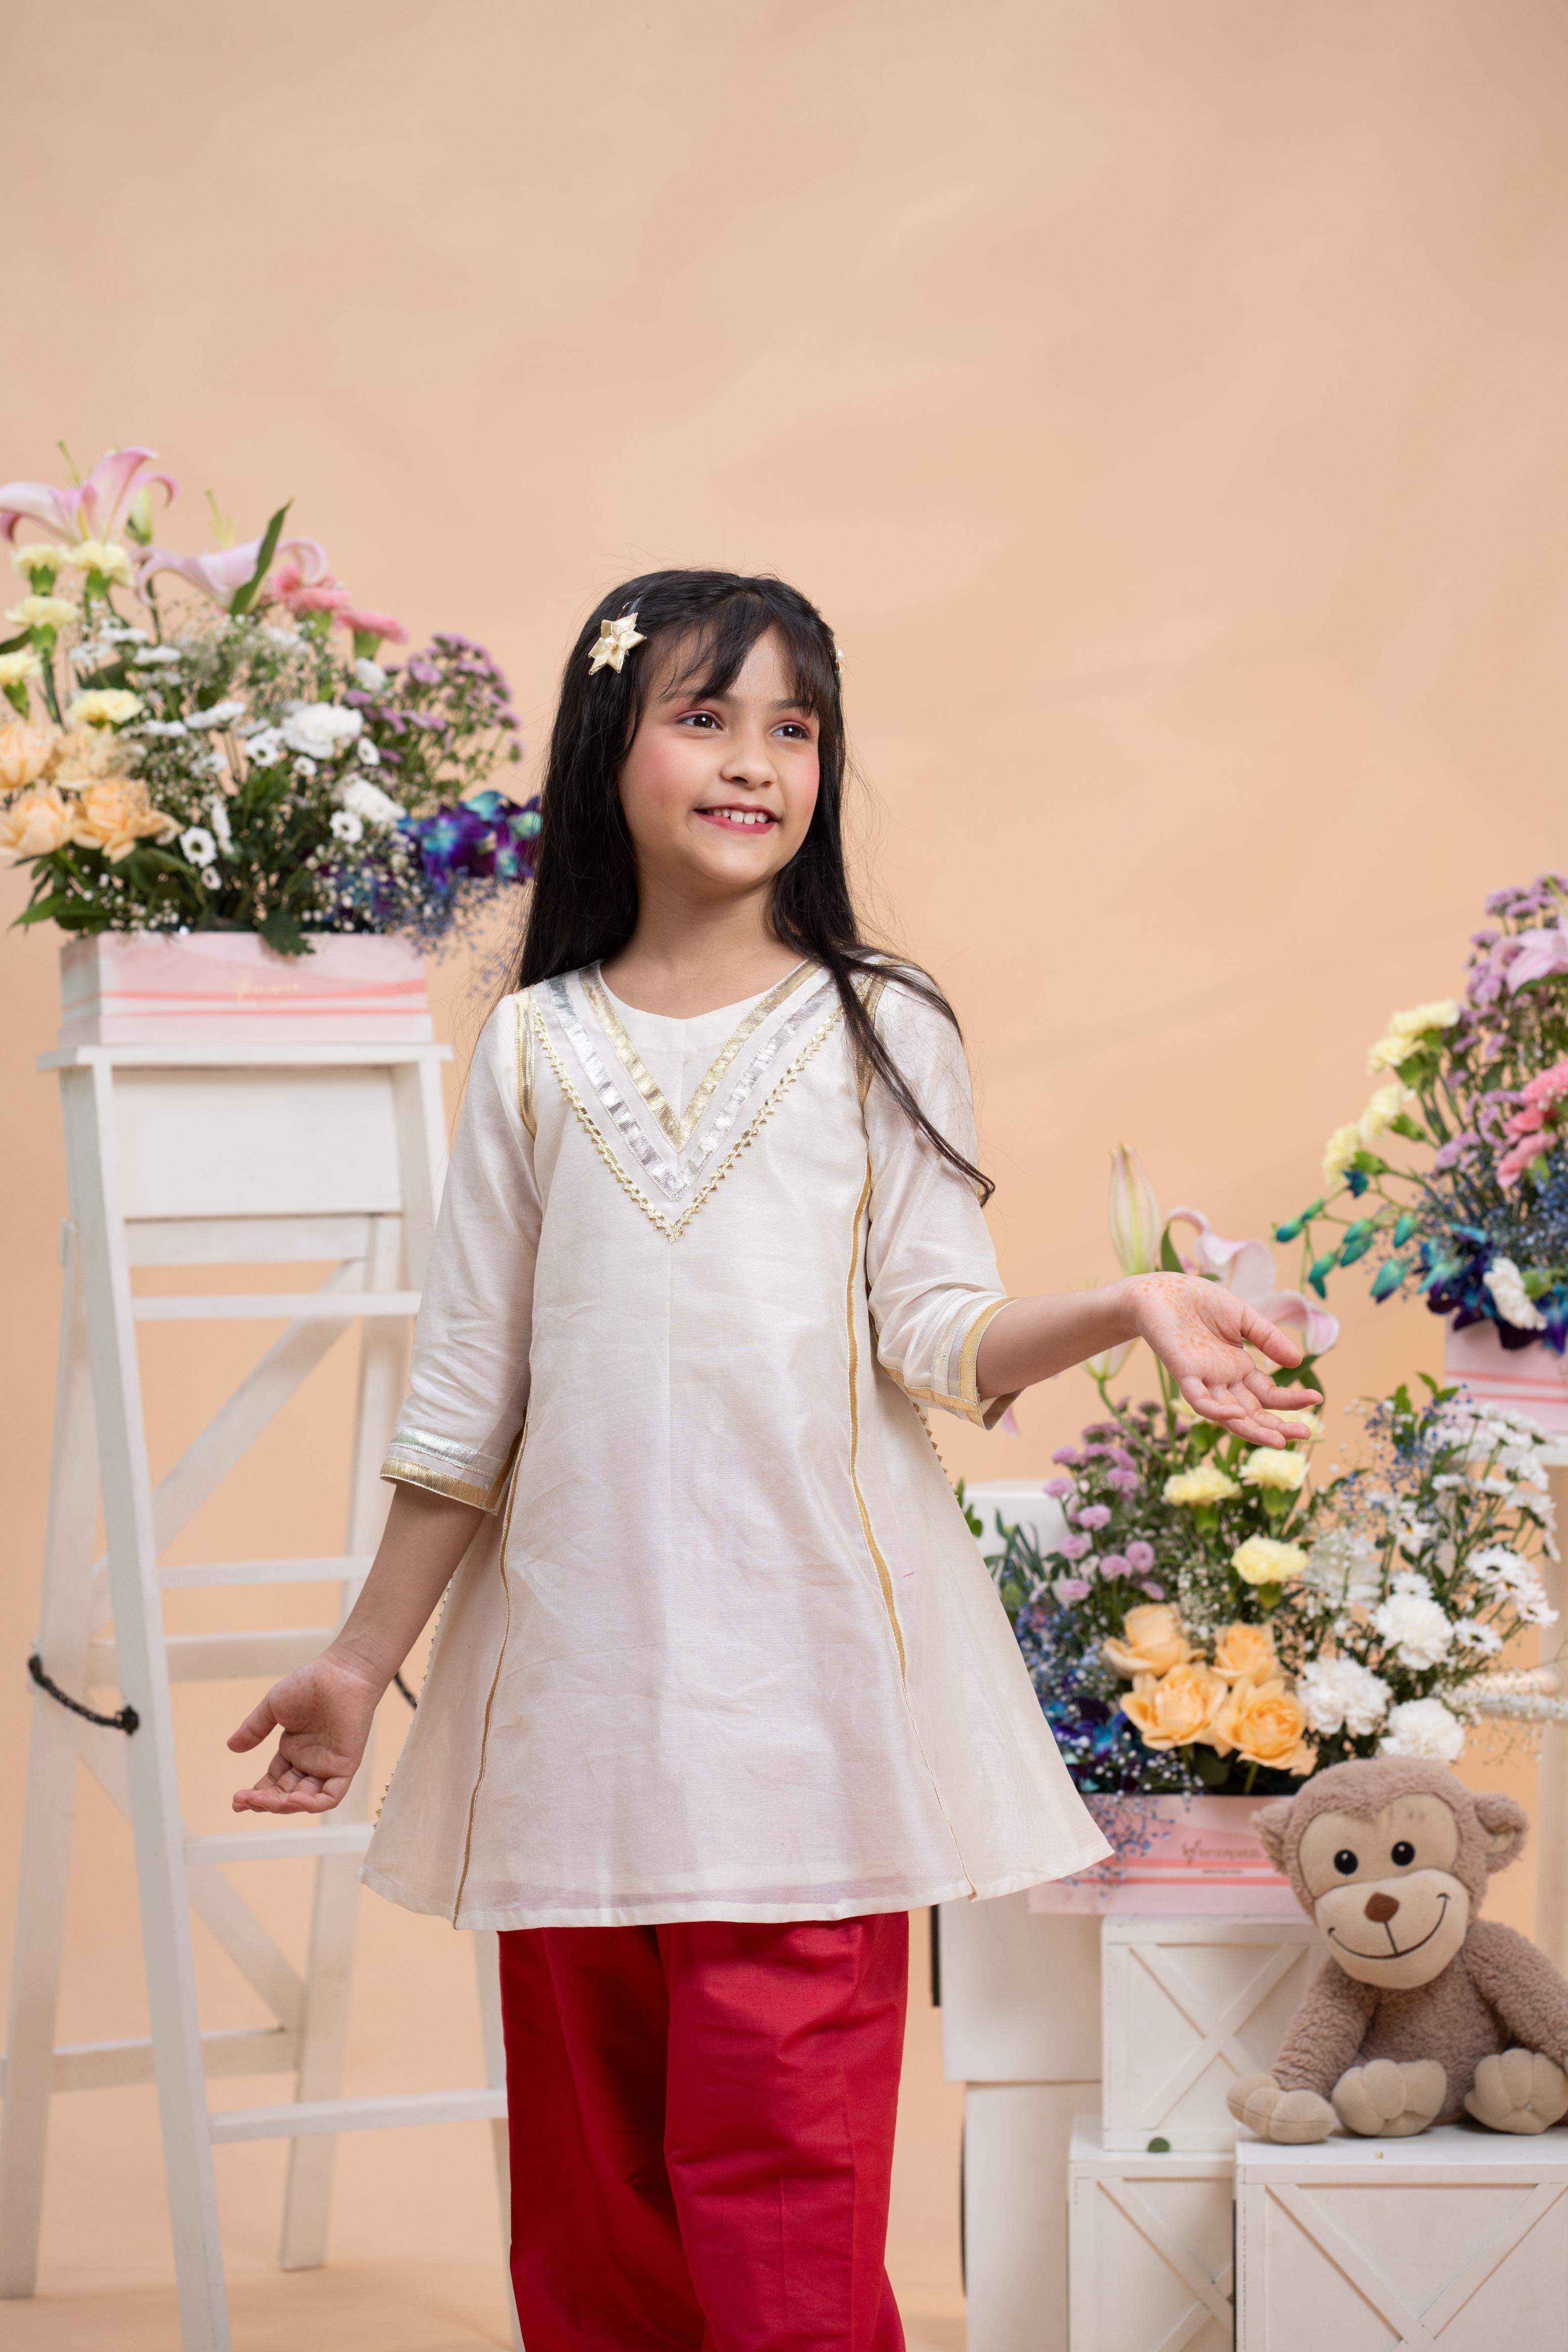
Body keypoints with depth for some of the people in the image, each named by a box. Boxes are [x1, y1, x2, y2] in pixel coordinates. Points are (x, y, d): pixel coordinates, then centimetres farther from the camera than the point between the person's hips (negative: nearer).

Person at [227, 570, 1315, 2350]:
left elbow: (940, 1331, -2)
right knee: (592, 2164, 7)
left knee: (780, 2168, -7)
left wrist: (1125, 1312, -20)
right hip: (585, 1657, 2)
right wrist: (363, 1659, 13)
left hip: (805, 1672, -2)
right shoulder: (537, 1049, 9)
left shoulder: (879, 1033, 5)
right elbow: (463, 1397, 13)